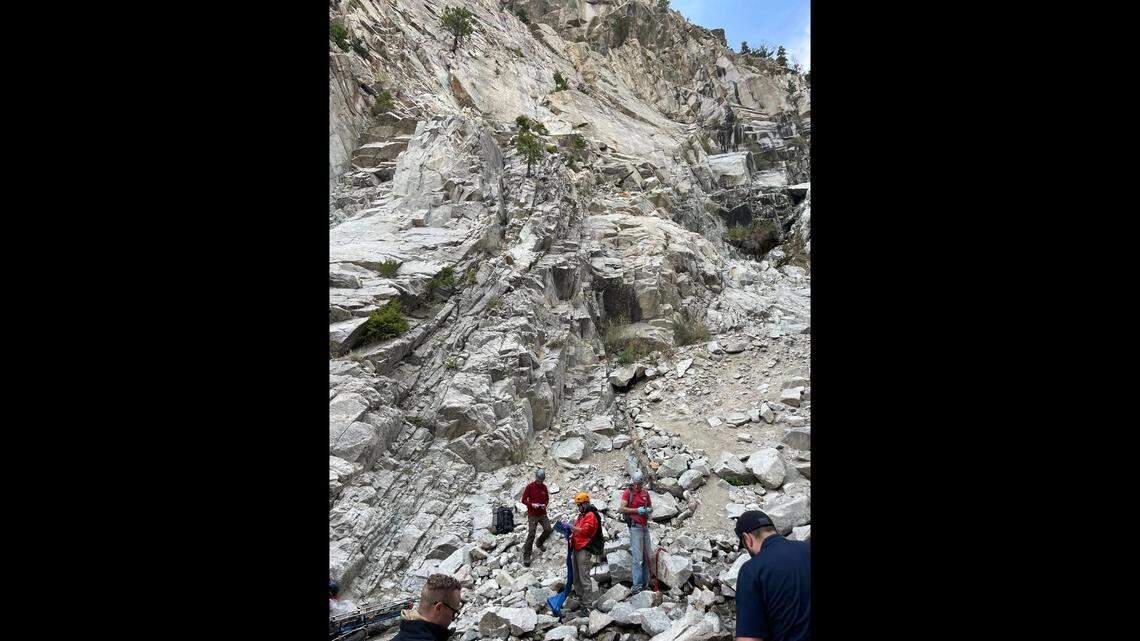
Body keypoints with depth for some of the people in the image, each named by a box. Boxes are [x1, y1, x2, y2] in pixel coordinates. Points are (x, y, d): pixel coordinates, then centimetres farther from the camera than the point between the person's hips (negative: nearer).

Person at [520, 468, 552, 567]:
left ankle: (540, 542, 24)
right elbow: (523, 500, -7)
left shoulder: (544, 487, 3)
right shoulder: (530, 486, -10)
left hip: (542, 513, 4)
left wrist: (545, 505, -5)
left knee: (548, 529, -7)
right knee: (531, 535, -7)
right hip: (532, 515, -4)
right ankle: (526, 556, 4)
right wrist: (532, 504, -20)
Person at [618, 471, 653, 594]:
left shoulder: (645, 493, 12)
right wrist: (637, 510, -19)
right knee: (638, 558, -9)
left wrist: (649, 510, -1)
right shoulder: (628, 492, -6)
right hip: (635, 526, -6)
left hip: (645, 526, 6)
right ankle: (637, 587, -6)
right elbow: (621, 509, -13)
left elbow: (650, 507, 23)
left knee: (647, 556, 9)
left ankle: (645, 584, 19)